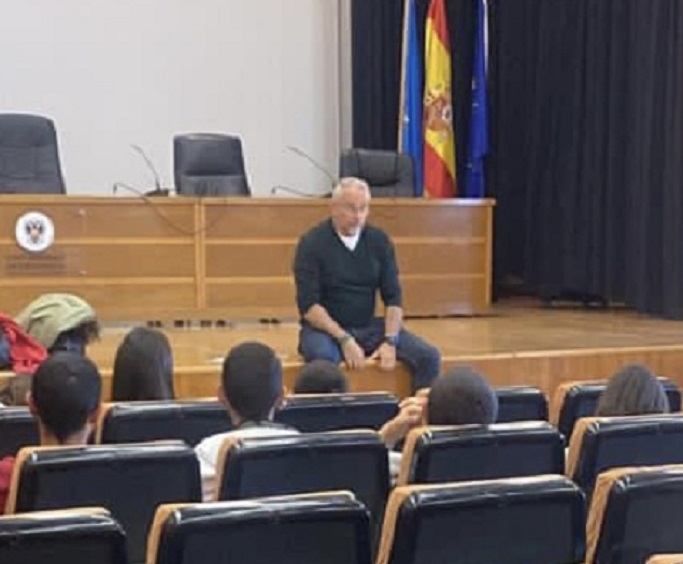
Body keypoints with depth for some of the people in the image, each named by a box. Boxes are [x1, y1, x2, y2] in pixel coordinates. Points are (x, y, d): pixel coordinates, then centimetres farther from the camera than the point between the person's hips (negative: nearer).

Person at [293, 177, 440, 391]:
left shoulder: (379, 240, 4)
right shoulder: (312, 243, -9)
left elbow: (393, 297, 4)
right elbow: (308, 305, -14)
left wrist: (390, 341, -12)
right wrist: (344, 340, -25)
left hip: (369, 327, 4)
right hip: (325, 328, -4)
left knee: (429, 357, -13)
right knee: (322, 358, -38)